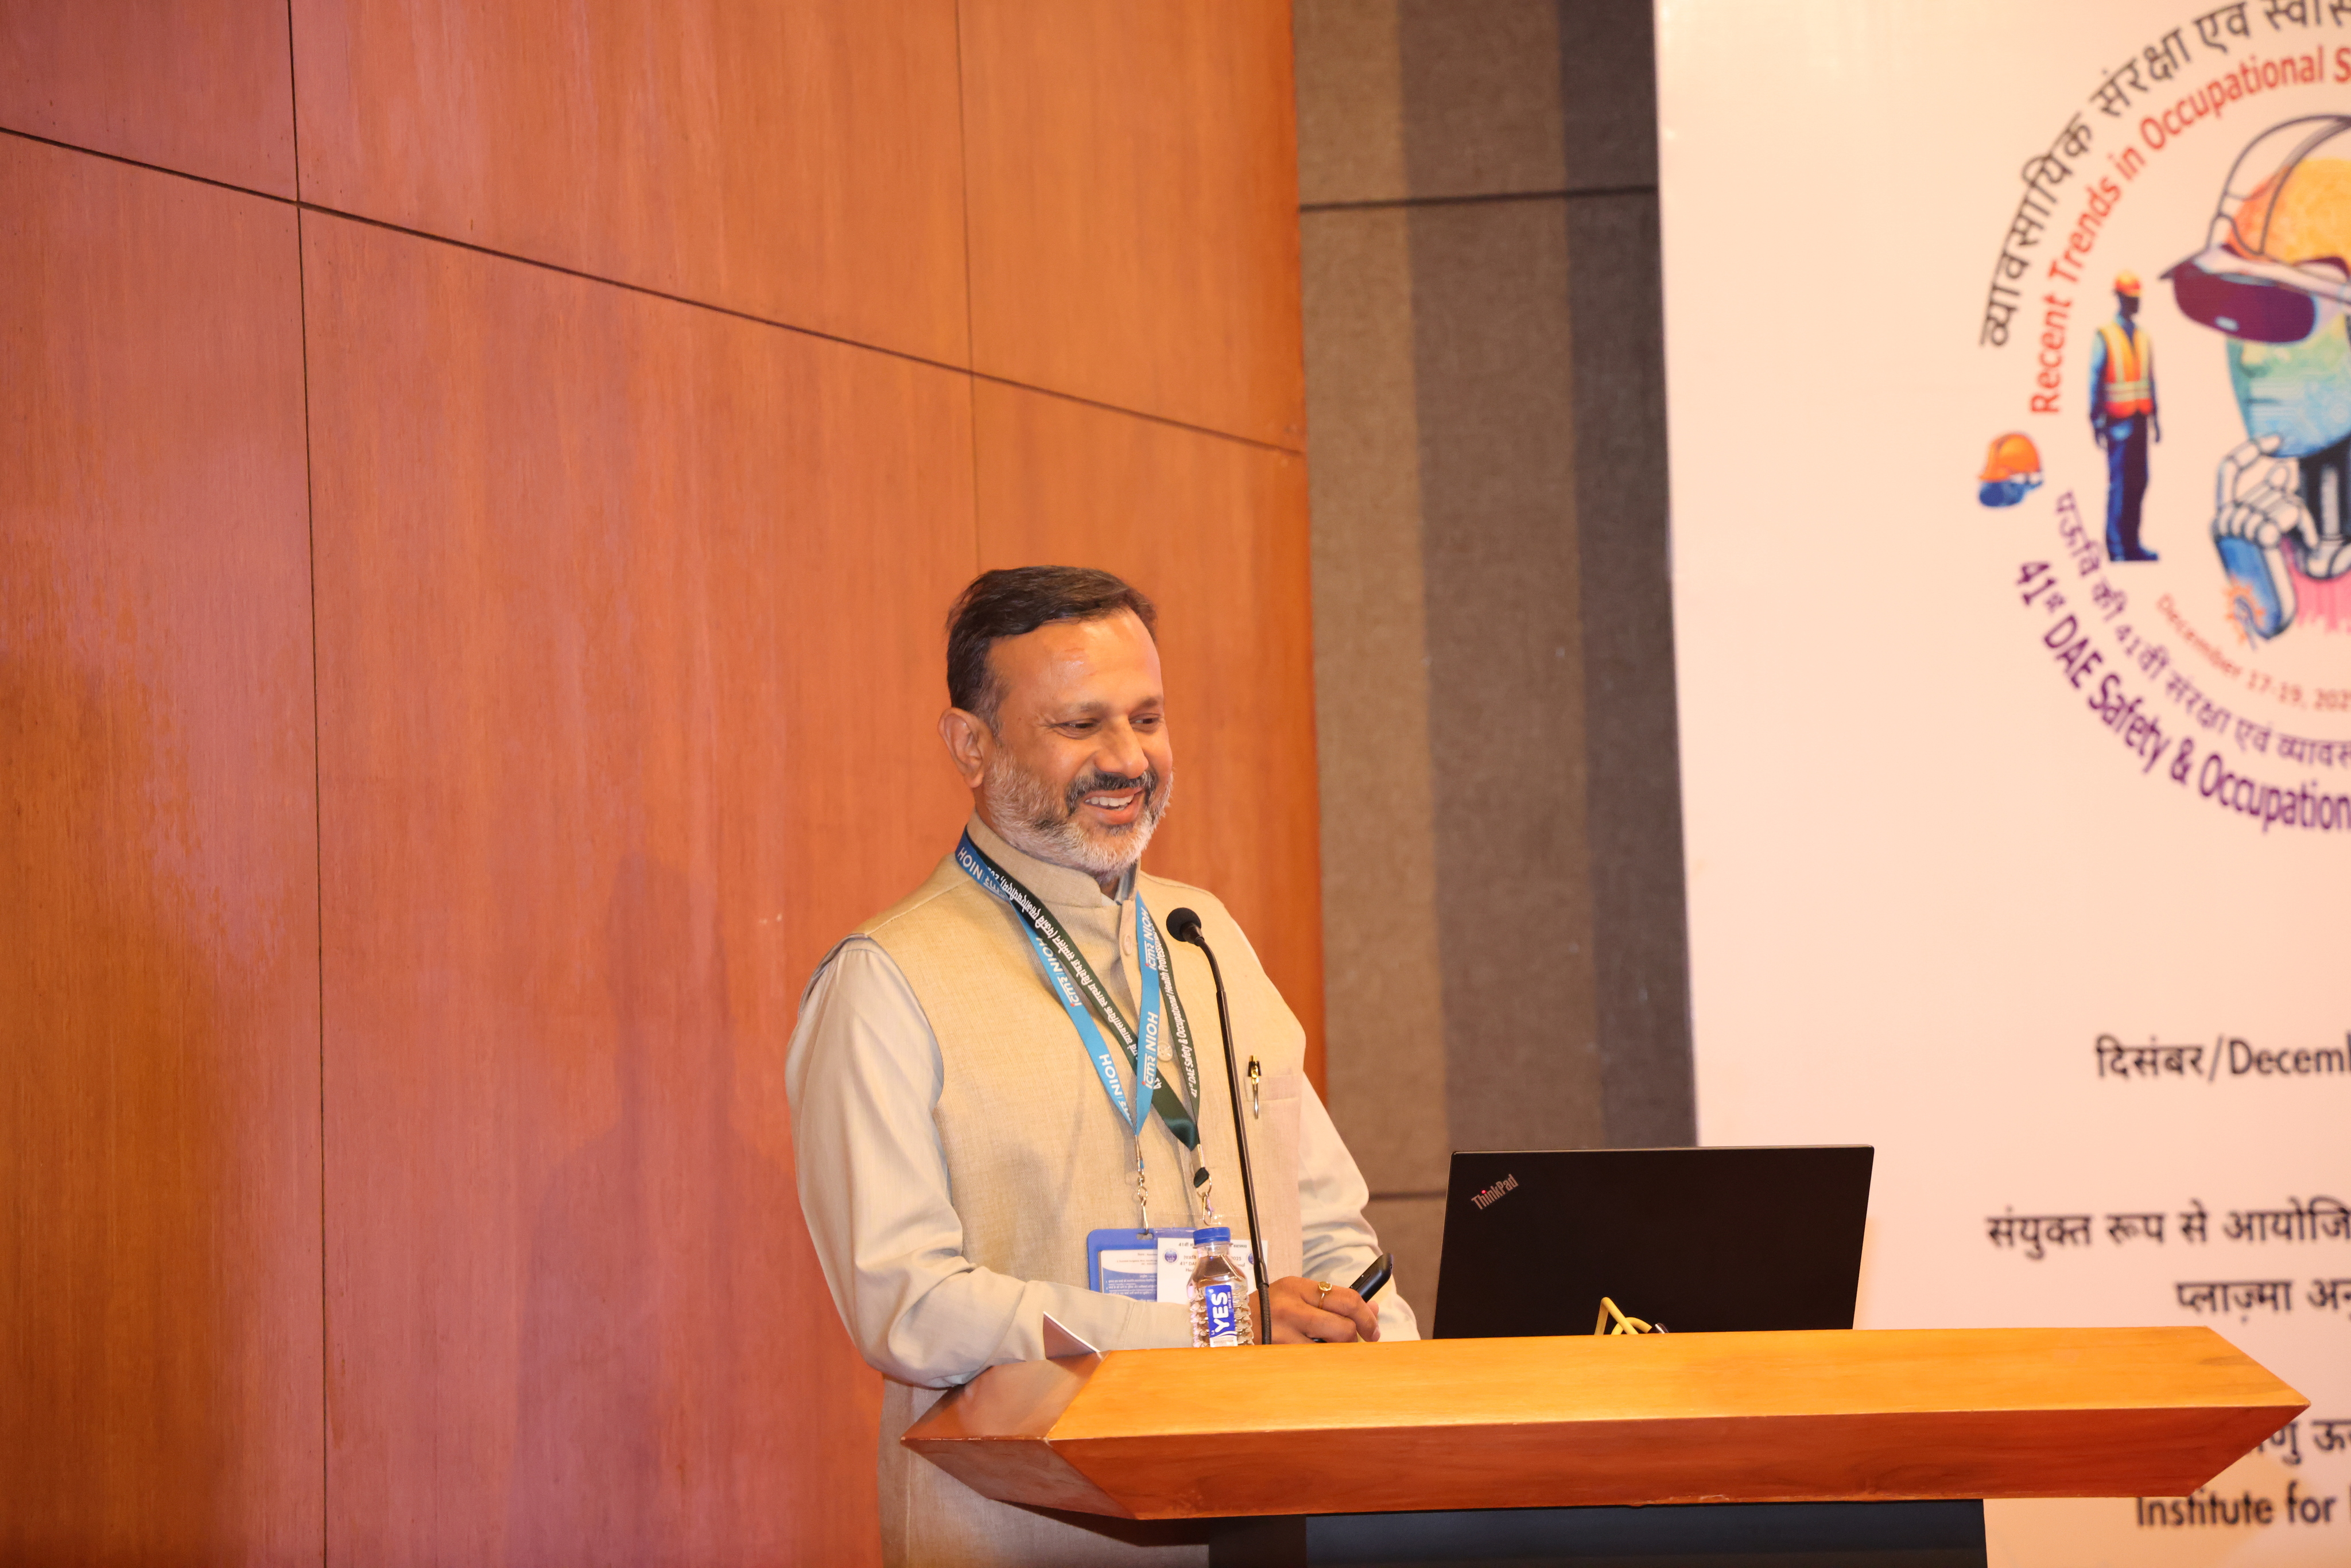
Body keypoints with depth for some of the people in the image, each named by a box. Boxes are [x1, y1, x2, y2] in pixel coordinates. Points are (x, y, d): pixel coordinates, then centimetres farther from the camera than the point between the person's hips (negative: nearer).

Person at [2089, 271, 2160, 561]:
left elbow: (2151, 381, 16)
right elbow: (2095, 382, -5)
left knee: (2138, 483, 5)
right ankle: (2115, 548, -2)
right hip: (2118, 422, -6)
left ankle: (2132, 543, 11)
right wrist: (2097, 422, -9)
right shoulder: (2104, 337, -4)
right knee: (2118, 485, -6)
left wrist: (2155, 419, 12)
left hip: (2140, 421, 6)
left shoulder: (2144, 337, 13)